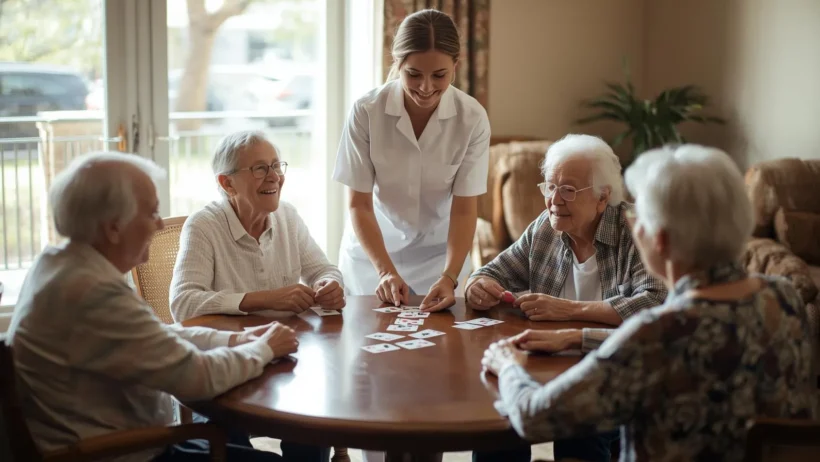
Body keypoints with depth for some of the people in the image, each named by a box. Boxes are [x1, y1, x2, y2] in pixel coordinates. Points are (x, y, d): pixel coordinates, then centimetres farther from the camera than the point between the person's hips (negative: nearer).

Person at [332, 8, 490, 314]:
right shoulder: (366, 112, -21)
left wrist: (449, 277, -29)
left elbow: (464, 209, -15)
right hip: (371, 253, 0)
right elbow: (359, 205, -15)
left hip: (439, 254, 1)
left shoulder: (472, 118, -19)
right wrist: (386, 271, -27)